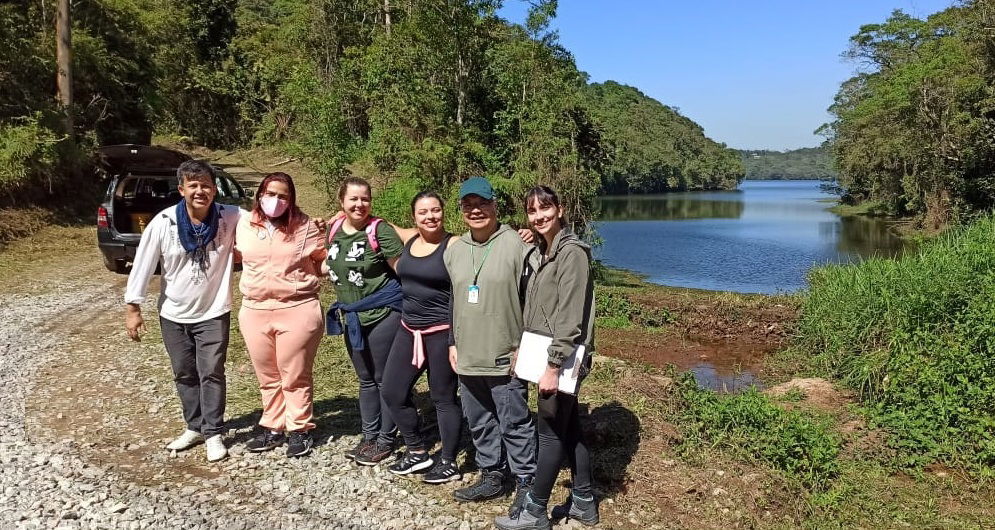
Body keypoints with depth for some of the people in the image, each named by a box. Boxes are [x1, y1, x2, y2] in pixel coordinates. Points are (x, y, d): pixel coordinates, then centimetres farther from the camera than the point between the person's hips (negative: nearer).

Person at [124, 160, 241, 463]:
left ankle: (213, 434, 16)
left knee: (211, 373, 1)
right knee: (184, 374, 14)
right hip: (173, 314, 2)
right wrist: (133, 308, -6)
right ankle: (194, 427, 32)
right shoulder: (163, 222, -14)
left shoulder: (231, 218, -15)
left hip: (213, 313, -2)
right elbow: (143, 264, -8)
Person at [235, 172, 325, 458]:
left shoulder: (305, 226, -5)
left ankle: (300, 430, 21)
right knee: (267, 377, 15)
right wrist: (258, 275, 10)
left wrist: (309, 279, -10)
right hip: (255, 311, 4)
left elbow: (324, 260, 4)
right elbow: (237, 253, 22)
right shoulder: (244, 224, 4)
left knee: (296, 376, 7)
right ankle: (273, 428, 29)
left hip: (297, 310, -4)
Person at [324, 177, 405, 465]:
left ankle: (385, 440, 19)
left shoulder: (380, 230, -15)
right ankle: (369, 436, 31)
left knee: (385, 379, 5)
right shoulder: (333, 230, 4)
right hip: (353, 317, 7)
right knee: (365, 379, 17)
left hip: (383, 314, -6)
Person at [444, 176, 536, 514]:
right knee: (479, 422, 17)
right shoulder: (454, 250, 9)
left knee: (514, 423, 3)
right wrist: (452, 342, 14)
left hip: (505, 357, -6)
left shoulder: (515, 245, -10)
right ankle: (491, 477, 32)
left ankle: (525, 483, 19)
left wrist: (525, 345, -12)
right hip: (467, 356, 6)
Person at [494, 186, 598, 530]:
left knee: (550, 434, 2)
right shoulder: (542, 252, 12)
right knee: (569, 430, 16)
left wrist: (553, 366, -22)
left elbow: (570, 318, -21)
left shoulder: (572, 251, -16)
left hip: (561, 358, -9)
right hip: (546, 354, 9)